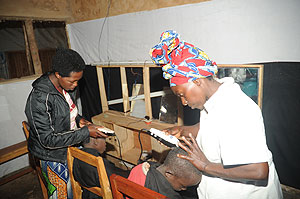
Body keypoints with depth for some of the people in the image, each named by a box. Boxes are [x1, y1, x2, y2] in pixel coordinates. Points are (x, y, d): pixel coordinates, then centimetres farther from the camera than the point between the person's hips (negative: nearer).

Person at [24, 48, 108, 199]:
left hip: (71, 148, 7)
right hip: (54, 157, -7)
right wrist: (85, 132, -27)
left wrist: (78, 119, -6)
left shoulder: (67, 87, -3)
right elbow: (47, 139, -26)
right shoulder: (39, 98, -27)